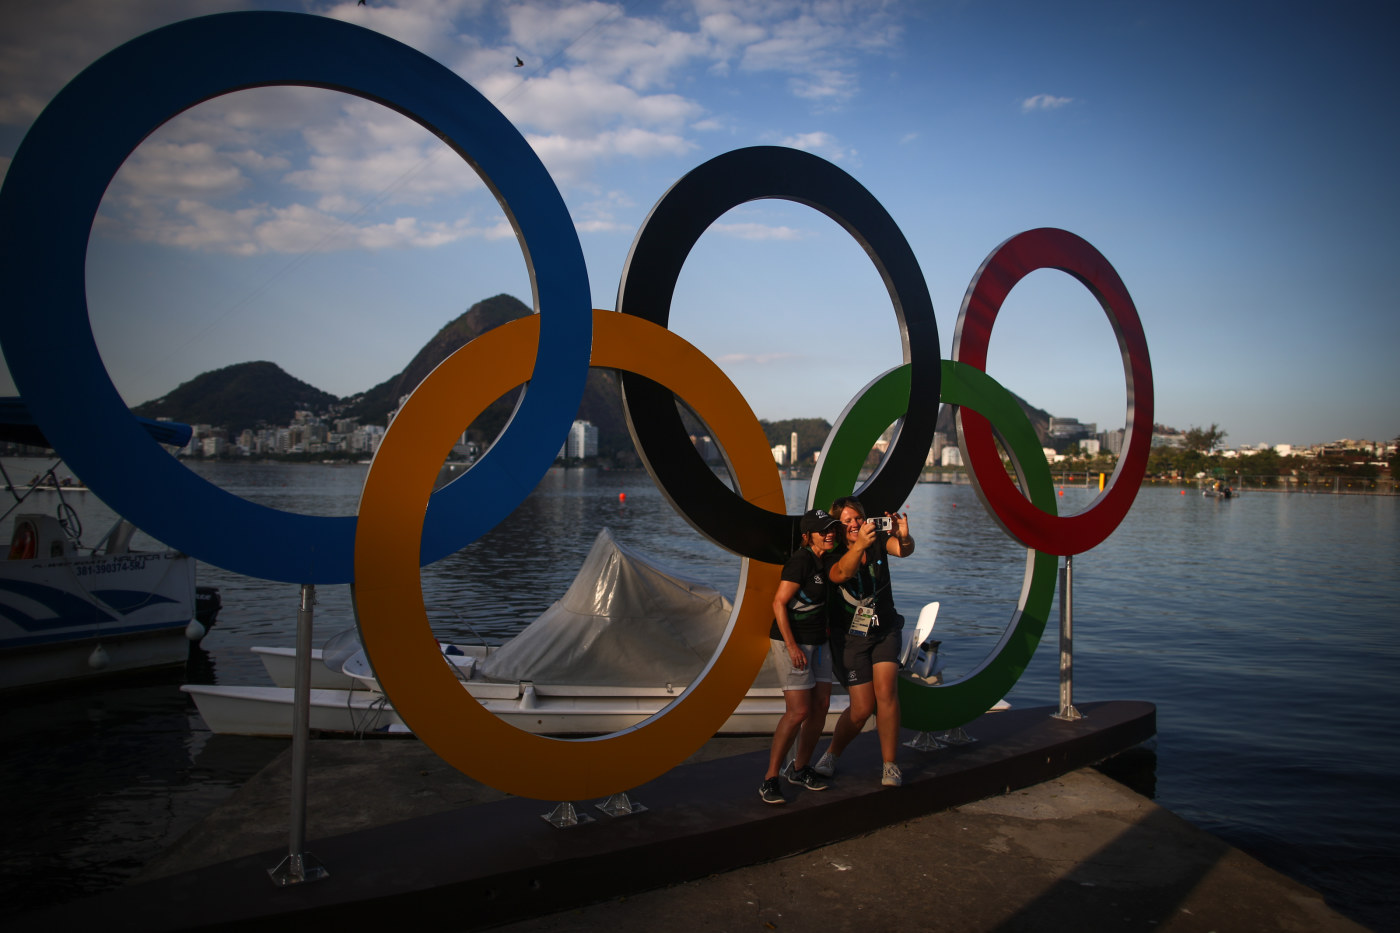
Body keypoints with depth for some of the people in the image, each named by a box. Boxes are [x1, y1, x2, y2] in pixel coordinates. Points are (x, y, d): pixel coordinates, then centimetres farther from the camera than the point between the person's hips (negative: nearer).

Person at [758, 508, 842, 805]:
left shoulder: (824, 558, 6)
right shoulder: (801, 560, -19)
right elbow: (779, 603, -22)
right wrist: (792, 646, -23)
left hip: (818, 641, 9)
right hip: (791, 641, -9)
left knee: (822, 705, 7)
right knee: (799, 711, -14)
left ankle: (800, 769, 23)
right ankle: (770, 779, -4)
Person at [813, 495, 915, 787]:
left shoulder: (878, 540, -7)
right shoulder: (834, 554, -15)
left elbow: (904, 550, -26)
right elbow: (841, 573, -38)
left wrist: (903, 536, -50)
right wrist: (858, 545, -57)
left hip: (885, 631, 2)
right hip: (850, 637, -2)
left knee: (886, 692, -14)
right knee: (862, 707, -3)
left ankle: (889, 765, 1)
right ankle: (831, 756, 22)